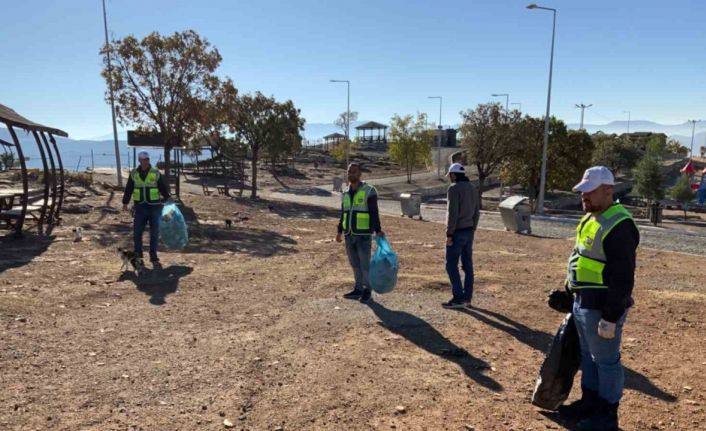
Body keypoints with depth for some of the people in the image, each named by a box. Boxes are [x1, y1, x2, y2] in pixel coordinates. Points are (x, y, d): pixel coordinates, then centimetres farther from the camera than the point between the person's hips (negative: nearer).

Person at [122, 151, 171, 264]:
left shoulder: (156, 173, 0)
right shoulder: (134, 174, 4)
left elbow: (163, 188, 3)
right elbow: (128, 189, 8)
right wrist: (125, 202, 3)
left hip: (155, 207, -1)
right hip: (140, 207, 1)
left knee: (154, 232, 4)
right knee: (137, 232, 0)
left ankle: (153, 255, 15)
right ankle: (138, 256, 10)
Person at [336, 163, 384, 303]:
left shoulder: (369, 191, -6)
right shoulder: (346, 192, 13)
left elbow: (374, 212, -10)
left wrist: (378, 230, -19)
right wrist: (340, 231, 18)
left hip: (364, 235, -6)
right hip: (349, 235, 6)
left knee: (365, 264, -1)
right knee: (355, 264, 11)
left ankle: (367, 290, 11)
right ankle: (358, 289, 22)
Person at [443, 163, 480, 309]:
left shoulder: (454, 188, -13)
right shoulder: (472, 188, 12)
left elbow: (452, 213, -19)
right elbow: (476, 213, 15)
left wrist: (449, 234, -16)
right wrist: (472, 230, 20)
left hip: (457, 232, -8)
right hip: (469, 231, 8)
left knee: (451, 265, -2)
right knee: (467, 265, 10)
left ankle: (458, 298, -3)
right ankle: (467, 298, 15)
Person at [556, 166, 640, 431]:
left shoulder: (619, 226, -21)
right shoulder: (590, 219, 11)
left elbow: (623, 279, -23)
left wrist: (610, 317, -22)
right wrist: (570, 291, 22)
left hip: (601, 307, -10)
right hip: (582, 302, 10)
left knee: (606, 361, 6)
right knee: (588, 357, 21)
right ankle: (589, 402, 37)